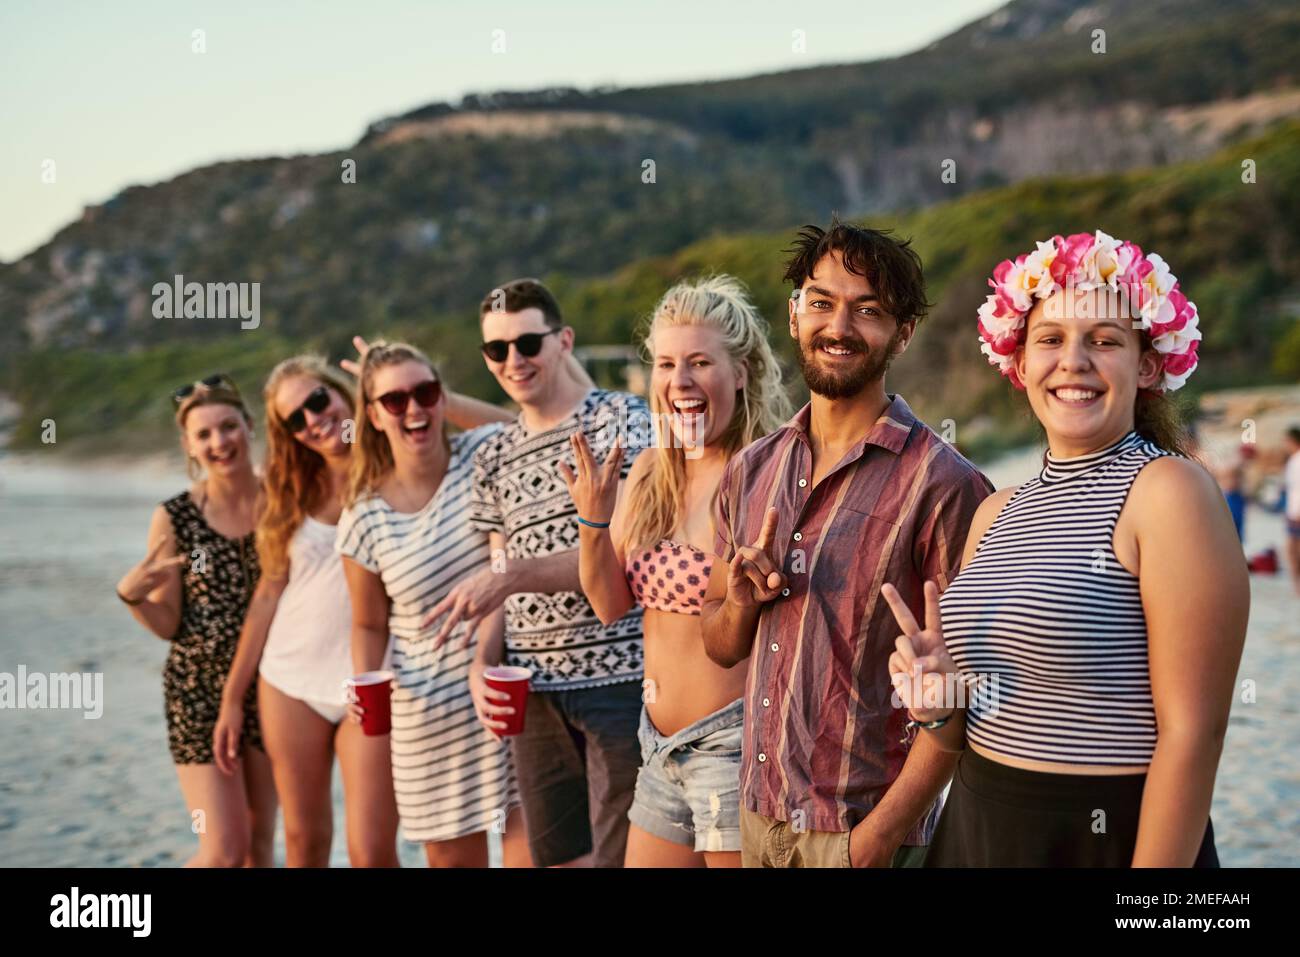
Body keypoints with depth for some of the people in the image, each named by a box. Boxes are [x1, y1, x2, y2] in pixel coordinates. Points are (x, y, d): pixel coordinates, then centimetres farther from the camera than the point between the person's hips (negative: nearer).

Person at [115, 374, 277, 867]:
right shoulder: (175, 518, -7)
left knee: (259, 845, 11)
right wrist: (132, 596, -21)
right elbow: (168, 626, -2)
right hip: (199, 691, -2)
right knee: (224, 852, -6)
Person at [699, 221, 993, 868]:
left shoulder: (942, 485, -13)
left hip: (861, 829, -5)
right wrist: (741, 602, -8)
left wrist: (884, 831, -19)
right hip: (758, 814, 6)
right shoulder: (751, 470, 5)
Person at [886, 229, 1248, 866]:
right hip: (976, 832, 7)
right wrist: (937, 702, -8)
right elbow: (968, 734, 13)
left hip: (1114, 841, -6)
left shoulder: (1169, 492, -13)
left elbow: (1191, 733, -17)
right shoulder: (997, 513, 7)